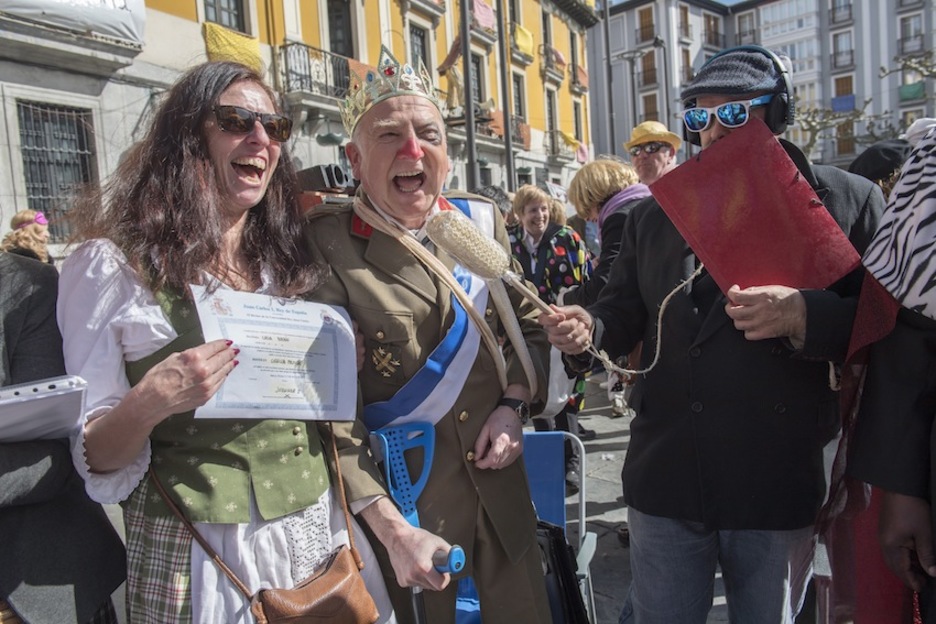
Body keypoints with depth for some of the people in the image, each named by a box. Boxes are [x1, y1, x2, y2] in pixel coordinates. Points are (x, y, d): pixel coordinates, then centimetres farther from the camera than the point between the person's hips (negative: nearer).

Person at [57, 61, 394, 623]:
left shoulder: (290, 261, 5)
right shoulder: (112, 266, -9)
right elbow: (95, 461, -7)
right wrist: (147, 406, -27)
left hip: (321, 532, 5)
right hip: (201, 553, -4)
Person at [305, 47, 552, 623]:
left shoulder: (482, 220, 0)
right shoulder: (328, 249, -14)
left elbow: (529, 324, 11)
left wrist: (513, 405, -6)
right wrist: (391, 530, -21)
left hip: (500, 490, 5)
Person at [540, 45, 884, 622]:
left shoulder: (845, 200, -1)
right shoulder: (656, 214, 9)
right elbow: (624, 311, 12)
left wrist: (805, 315, -24)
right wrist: (588, 330, -10)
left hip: (780, 487, -1)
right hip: (667, 479, 2)